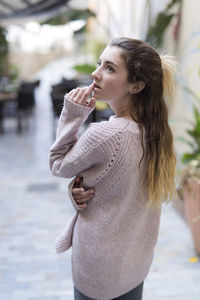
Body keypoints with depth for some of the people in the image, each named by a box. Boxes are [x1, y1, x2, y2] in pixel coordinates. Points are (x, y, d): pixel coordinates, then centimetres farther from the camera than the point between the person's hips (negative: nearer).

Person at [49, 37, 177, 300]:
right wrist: (81, 190, -11)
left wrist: (71, 115, -16)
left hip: (100, 265, -6)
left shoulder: (102, 134, -31)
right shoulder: (156, 130, -7)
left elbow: (59, 167, -11)